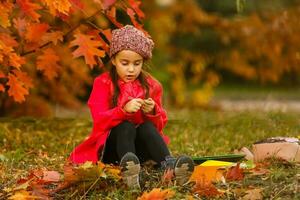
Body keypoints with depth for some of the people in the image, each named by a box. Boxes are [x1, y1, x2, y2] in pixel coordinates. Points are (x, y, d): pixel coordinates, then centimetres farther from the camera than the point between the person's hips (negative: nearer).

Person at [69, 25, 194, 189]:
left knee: (147, 127, -27)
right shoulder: (103, 83, 0)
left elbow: (160, 125, 5)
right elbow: (99, 120, -12)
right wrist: (124, 110, -29)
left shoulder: (151, 85, 8)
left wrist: (152, 112, -17)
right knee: (126, 126, -31)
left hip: (140, 148, 2)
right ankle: (127, 168, -63)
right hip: (111, 149, -2)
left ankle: (168, 164, -55)